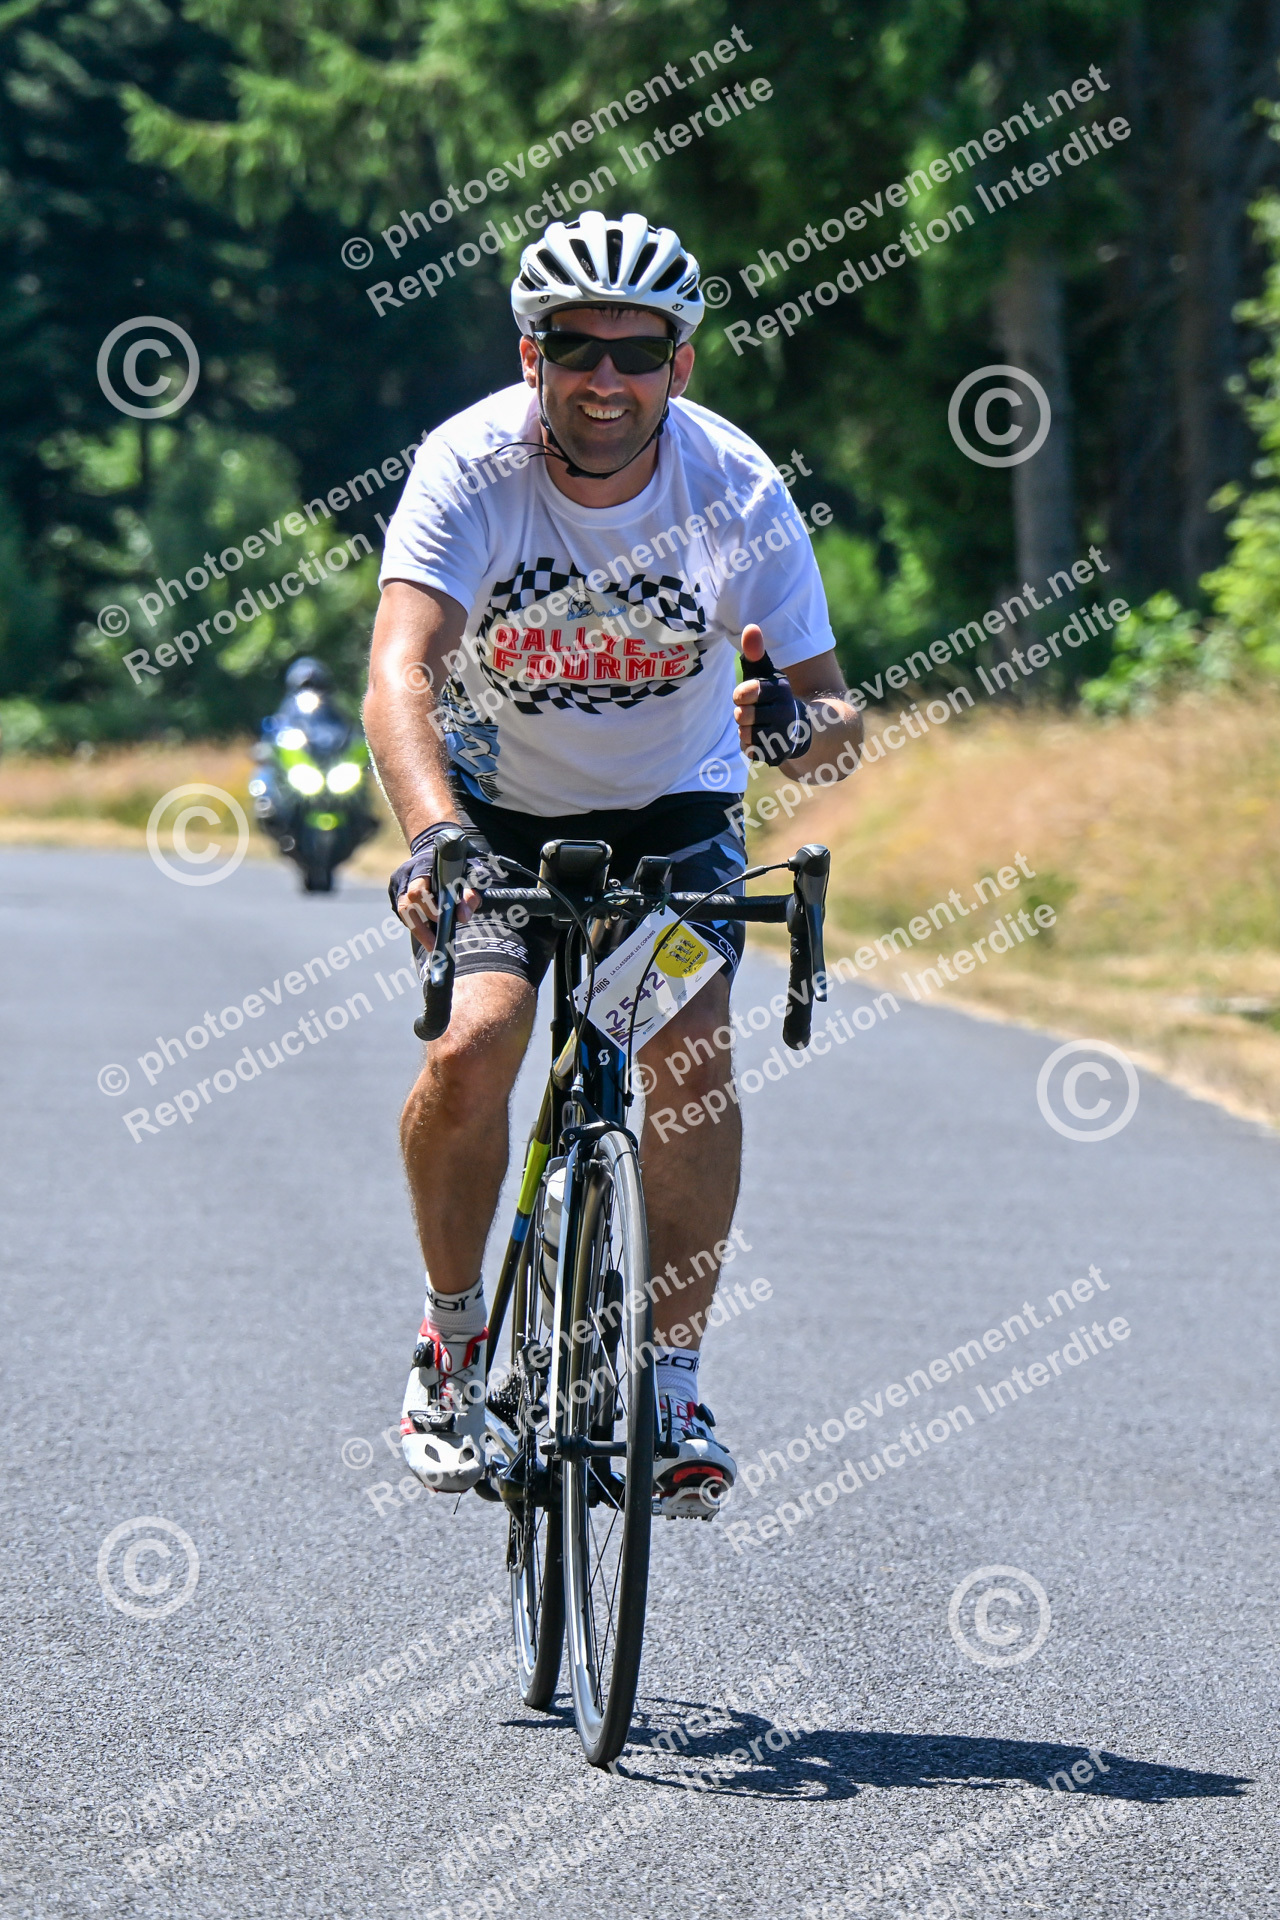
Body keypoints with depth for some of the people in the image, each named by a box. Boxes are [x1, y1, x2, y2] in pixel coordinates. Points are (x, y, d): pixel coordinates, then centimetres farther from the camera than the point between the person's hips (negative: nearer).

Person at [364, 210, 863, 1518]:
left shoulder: (737, 489, -21)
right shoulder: (469, 468, -25)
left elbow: (840, 731, -20)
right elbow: (400, 678, -38)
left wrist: (798, 722, -45)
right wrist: (431, 836, -57)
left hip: (673, 806, 1)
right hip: (498, 801, -1)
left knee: (692, 1050, -22)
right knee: (475, 1042, -23)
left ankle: (674, 1379, -10)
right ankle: (454, 1341, 2)